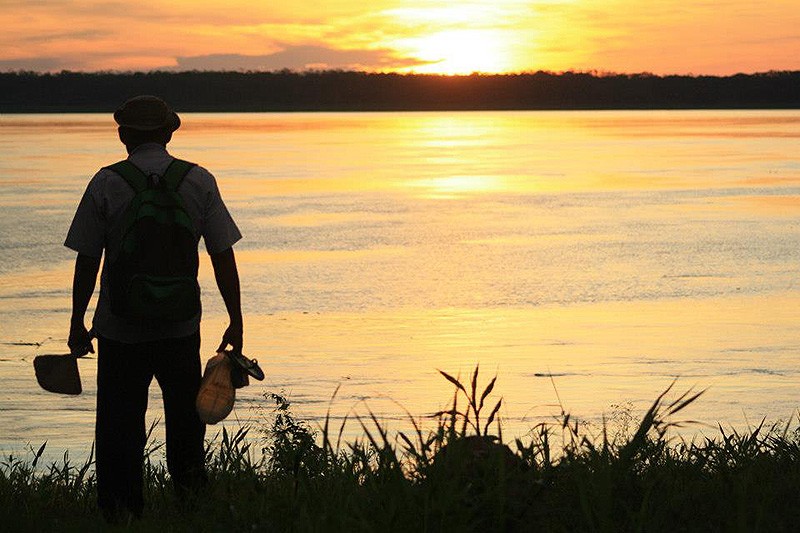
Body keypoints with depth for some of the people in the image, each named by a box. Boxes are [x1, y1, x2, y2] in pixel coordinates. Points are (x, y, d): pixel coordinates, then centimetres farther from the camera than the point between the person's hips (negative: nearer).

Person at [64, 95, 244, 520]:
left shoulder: (106, 184, -7)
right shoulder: (199, 182, -2)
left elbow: (87, 261, -6)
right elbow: (223, 257, -2)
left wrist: (77, 324, 3)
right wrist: (235, 321, 4)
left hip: (120, 329, -2)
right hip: (181, 326, 2)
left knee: (119, 421, 6)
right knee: (186, 410, 23)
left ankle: (122, 510, 4)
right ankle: (189, 485, 36)